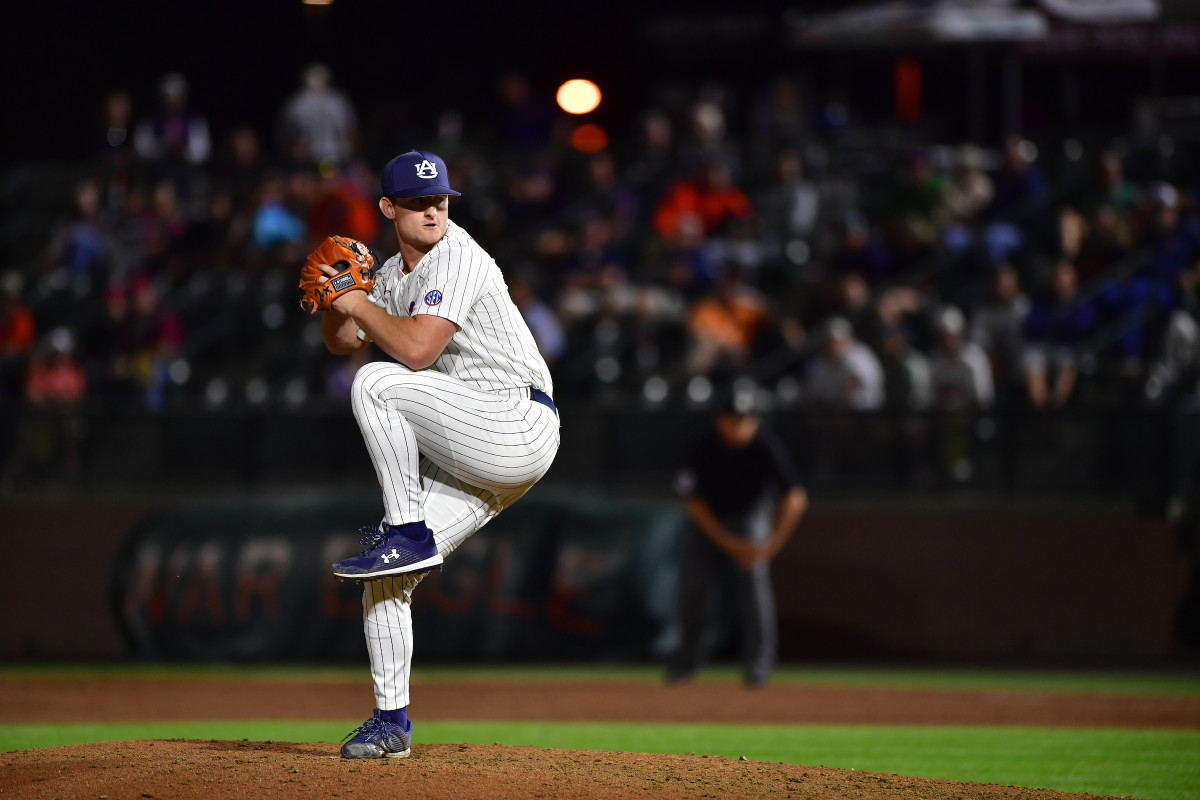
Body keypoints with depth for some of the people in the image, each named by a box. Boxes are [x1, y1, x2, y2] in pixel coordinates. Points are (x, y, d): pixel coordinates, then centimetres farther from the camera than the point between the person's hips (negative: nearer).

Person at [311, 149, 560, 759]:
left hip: (521, 427, -8)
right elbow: (341, 342, 23)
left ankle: (408, 532, -16)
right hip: (471, 457, 8)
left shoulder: (456, 257, -11)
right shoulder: (393, 274, 16)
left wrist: (361, 303, -11)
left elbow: (416, 350, -23)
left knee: (377, 384, -24)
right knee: (387, 572, 2)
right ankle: (391, 719, 11)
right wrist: (335, 299, 3)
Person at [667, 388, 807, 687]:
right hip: (709, 520, 1)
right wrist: (729, 544, -22)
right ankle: (690, 654, 19)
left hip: (750, 514, -1)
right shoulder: (703, 449, -24)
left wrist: (769, 546, -33)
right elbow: (695, 504, -16)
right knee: (694, 582, -2)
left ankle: (758, 659, -8)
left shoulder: (766, 447, -27)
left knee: (753, 576, -18)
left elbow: (795, 499, -28)